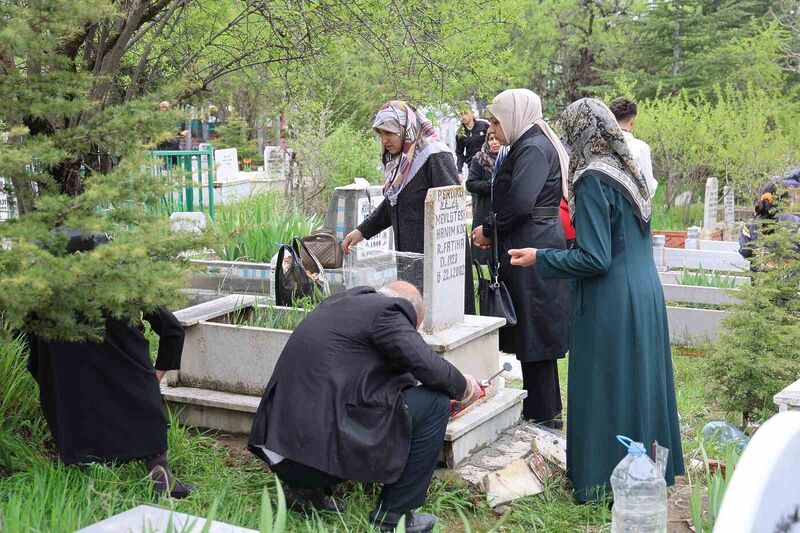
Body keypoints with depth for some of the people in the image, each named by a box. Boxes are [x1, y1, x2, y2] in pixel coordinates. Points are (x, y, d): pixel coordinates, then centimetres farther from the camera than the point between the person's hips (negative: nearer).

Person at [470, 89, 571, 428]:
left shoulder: (534, 148, -15)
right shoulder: (528, 146, 17)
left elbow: (520, 203, -25)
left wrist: (489, 229, -10)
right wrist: (492, 229, 7)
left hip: (532, 250, -10)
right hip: (530, 246, 10)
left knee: (534, 333, -2)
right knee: (531, 334, 15)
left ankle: (542, 416, 6)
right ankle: (543, 409, 24)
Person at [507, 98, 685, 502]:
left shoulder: (593, 181, -17)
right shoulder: (629, 171, 8)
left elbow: (594, 259, -20)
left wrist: (539, 259, -9)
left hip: (611, 303, -8)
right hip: (646, 295, 8)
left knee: (605, 388, 2)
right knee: (639, 381, 17)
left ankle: (604, 479, 12)